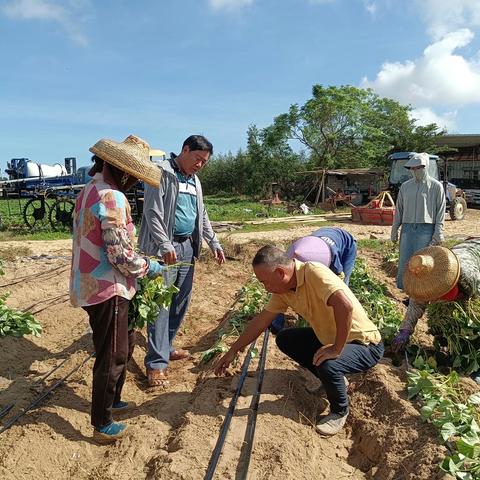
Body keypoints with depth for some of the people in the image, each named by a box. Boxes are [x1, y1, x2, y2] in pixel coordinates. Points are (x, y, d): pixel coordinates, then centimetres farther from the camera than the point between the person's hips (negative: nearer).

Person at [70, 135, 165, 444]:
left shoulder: (90, 190, 9)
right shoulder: (112, 198, -22)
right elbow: (120, 255, -24)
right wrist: (150, 267, -7)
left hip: (92, 285, 10)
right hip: (107, 290, -10)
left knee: (124, 345, 24)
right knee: (112, 356, 6)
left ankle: (112, 400, 43)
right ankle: (103, 425, 24)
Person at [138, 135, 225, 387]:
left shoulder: (194, 180, 17)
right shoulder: (162, 173, -8)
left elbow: (202, 215, 22)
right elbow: (152, 212, -14)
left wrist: (214, 242, 15)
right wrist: (165, 245, -20)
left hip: (187, 246, 8)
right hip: (164, 248, -8)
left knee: (181, 302, 12)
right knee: (160, 304, -6)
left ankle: (165, 347, 27)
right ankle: (156, 363, 1)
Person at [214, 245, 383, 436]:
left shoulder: (313, 272, -31)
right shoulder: (283, 288, -6)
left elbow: (345, 305, -44)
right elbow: (260, 321, 3)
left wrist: (337, 349, -33)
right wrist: (232, 351, 7)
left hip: (365, 344, -7)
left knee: (327, 364, -33)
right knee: (284, 339, 4)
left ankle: (340, 411, 0)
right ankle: (331, 377, 18)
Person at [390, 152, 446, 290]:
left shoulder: (436, 186, 1)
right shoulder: (405, 186, 12)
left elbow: (440, 212, -1)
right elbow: (399, 209, 15)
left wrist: (438, 234, -7)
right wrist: (394, 230, 11)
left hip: (426, 229, -4)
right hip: (407, 228, 4)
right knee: (404, 260, 3)